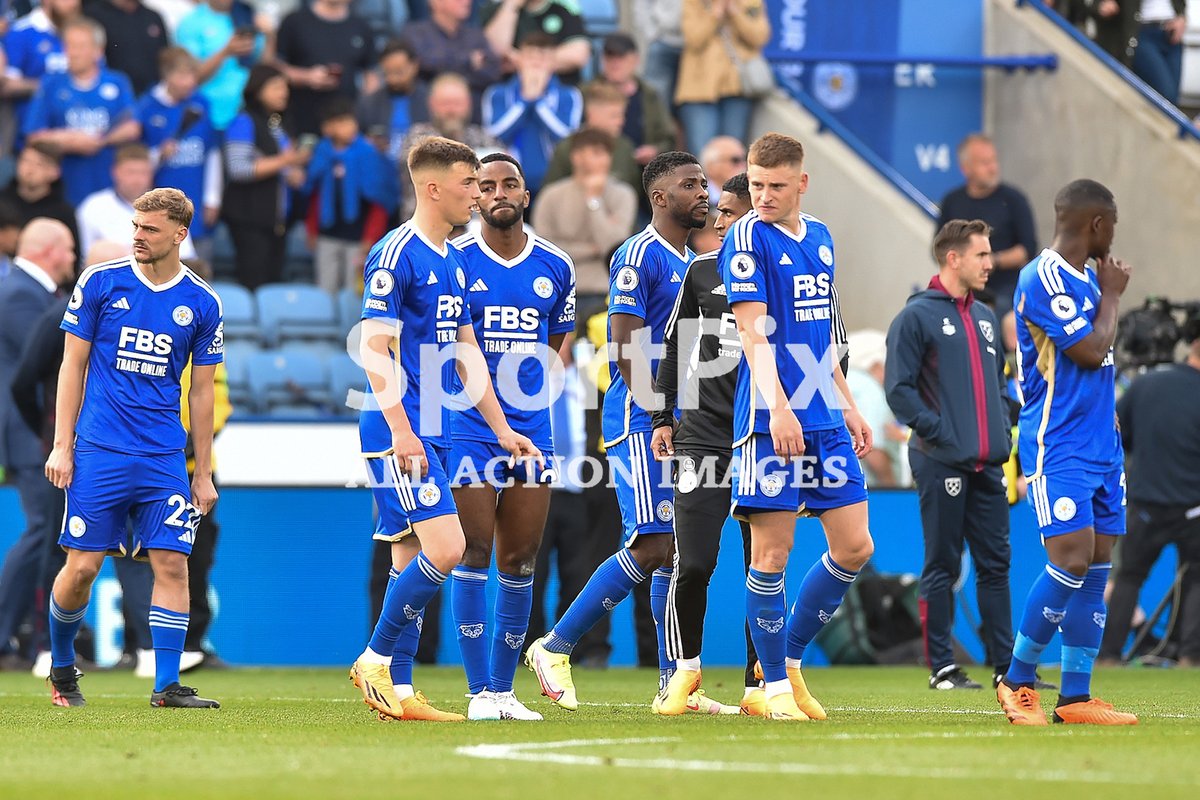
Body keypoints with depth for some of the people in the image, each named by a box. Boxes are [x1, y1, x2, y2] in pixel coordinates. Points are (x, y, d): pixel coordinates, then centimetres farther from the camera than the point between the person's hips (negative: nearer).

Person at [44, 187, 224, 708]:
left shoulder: (202, 304, 5)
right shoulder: (100, 282, 0)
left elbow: (201, 392, 11)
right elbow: (73, 365, 4)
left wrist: (203, 473, 10)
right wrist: (62, 445, -2)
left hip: (165, 459, 2)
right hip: (99, 451, -1)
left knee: (172, 562, -7)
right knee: (82, 565, -2)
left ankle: (167, 686, -4)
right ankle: (61, 666, 21)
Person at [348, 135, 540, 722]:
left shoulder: (453, 261, 16)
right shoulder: (396, 255, -11)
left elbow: (466, 353, 22)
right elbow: (375, 348, -16)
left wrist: (501, 429, 21)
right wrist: (399, 430, -22)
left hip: (433, 433, 9)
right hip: (398, 432, -9)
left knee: (412, 556, 7)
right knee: (445, 547, -16)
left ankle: (398, 691, 9)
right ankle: (375, 661, -5)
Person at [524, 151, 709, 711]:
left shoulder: (694, 265, 18)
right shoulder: (639, 256, -10)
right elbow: (624, 349, -16)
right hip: (641, 423, -9)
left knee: (679, 550, 6)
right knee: (652, 546, -14)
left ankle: (674, 684, 8)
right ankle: (555, 648, -5)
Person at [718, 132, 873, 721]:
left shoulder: (820, 237, 14)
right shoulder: (745, 239, -6)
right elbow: (753, 329, -15)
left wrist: (847, 405, 22)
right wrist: (779, 407, -25)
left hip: (826, 421, 7)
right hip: (769, 419, -7)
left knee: (854, 546, 4)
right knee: (771, 555, -4)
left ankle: (791, 657, 18)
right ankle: (776, 685, 6)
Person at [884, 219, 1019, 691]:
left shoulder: (985, 318, 16)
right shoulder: (917, 316, -6)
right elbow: (898, 387, -11)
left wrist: (1002, 426, 10)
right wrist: (938, 431, -15)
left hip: (988, 464, 7)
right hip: (942, 464, -7)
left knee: (995, 563, 7)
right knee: (942, 567, -1)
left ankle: (1006, 664, 11)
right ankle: (942, 667, 4)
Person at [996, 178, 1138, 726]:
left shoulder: (1087, 278, 16)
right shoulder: (1043, 279, -13)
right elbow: (1090, 351, -18)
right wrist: (1112, 296, -3)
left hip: (1101, 445, 9)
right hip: (1057, 448, -9)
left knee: (1098, 564, 3)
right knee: (1072, 561, -16)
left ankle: (1075, 696, 5)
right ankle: (1016, 681, -2)